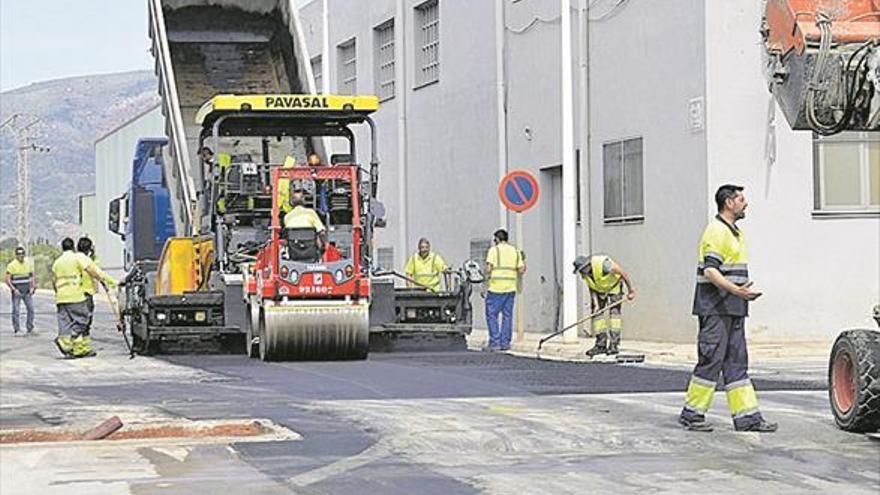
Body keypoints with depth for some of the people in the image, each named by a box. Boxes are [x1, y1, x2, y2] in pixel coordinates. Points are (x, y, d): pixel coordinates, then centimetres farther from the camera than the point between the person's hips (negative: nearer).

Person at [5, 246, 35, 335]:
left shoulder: (28, 264, 7)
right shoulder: (11, 265, -7)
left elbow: (31, 277, 16)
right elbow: (7, 279, -8)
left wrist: (33, 287, 3)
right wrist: (14, 289, -16)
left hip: (27, 291, 4)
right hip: (17, 291, -4)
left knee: (31, 309, 0)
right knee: (16, 310, -3)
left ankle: (30, 329, 9)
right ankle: (17, 330, 4)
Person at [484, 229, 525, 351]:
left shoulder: (494, 250, -3)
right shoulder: (515, 251, 11)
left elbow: (489, 268, -11)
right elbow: (521, 270, 7)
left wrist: (487, 276, 9)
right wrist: (523, 260, 25)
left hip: (496, 287, -5)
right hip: (511, 288, 5)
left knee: (492, 315, 1)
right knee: (507, 316, 9)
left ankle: (495, 342, -6)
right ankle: (505, 343, 7)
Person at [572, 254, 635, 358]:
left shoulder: (602, 263, -36)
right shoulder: (585, 273, -15)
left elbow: (623, 273, -27)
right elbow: (592, 288, -4)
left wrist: (630, 290, -20)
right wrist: (595, 304, -16)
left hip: (614, 286, -6)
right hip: (600, 289, 6)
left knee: (614, 311, -16)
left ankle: (614, 344, -18)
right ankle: (601, 345, 6)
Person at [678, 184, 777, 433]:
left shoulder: (735, 233, 19)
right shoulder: (716, 231, -12)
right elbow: (710, 271, -21)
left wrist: (745, 291, 16)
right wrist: (736, 290, -30)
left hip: (733, 308, 10)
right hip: (715, 307, -10)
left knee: (736, 362, 7)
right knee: (711, 359, -7)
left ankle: (747, 416, 7)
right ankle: (692, 414, 2)